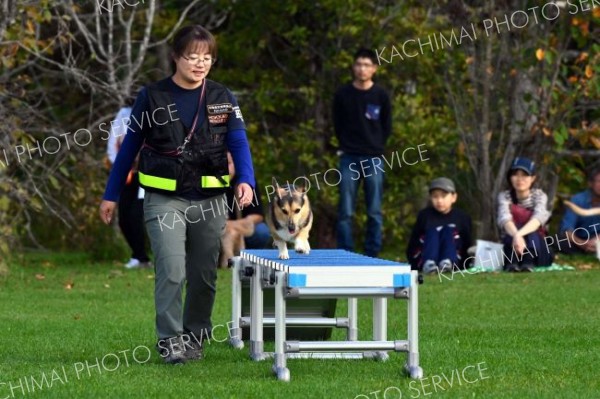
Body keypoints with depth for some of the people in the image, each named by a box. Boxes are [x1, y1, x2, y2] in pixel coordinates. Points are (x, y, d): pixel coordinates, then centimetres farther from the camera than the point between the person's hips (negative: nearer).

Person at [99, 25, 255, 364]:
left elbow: (239, 144, -5)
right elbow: (129, 148, 6)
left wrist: (246, 181, -24)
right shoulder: (152, 97, 0)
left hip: (209, 200, 2)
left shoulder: (223, 98, 4)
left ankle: (195, 338, 24)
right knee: (172, 271, -16)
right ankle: (170, 340, -5)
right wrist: (111, 195, 8)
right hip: (165, 199, -2)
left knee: (204, 276, 8)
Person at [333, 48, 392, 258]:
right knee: (346, 211, -3)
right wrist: (347, 146, 7)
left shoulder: (381, 95, 3)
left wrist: (376, 147, 7)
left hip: (373, 159, 0)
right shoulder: (343, 94, 3)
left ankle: (372, 255, 6)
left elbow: (387, 127, 11)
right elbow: (338, 125, 12)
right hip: (349, 159, 0)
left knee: (375, 212, 1)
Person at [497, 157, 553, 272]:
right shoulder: (505, 196, -7)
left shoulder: (539, 196, -7)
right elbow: (504, 219, -29)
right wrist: (516, 235, -53)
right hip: (511, 248, 0)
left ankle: (529, 263, -55)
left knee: (531, 232, -32)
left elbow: (538, 219, -30)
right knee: (513, 228, -31)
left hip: (537, 248, 0)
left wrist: (519, 234, -51)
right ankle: (512, 263, -52)